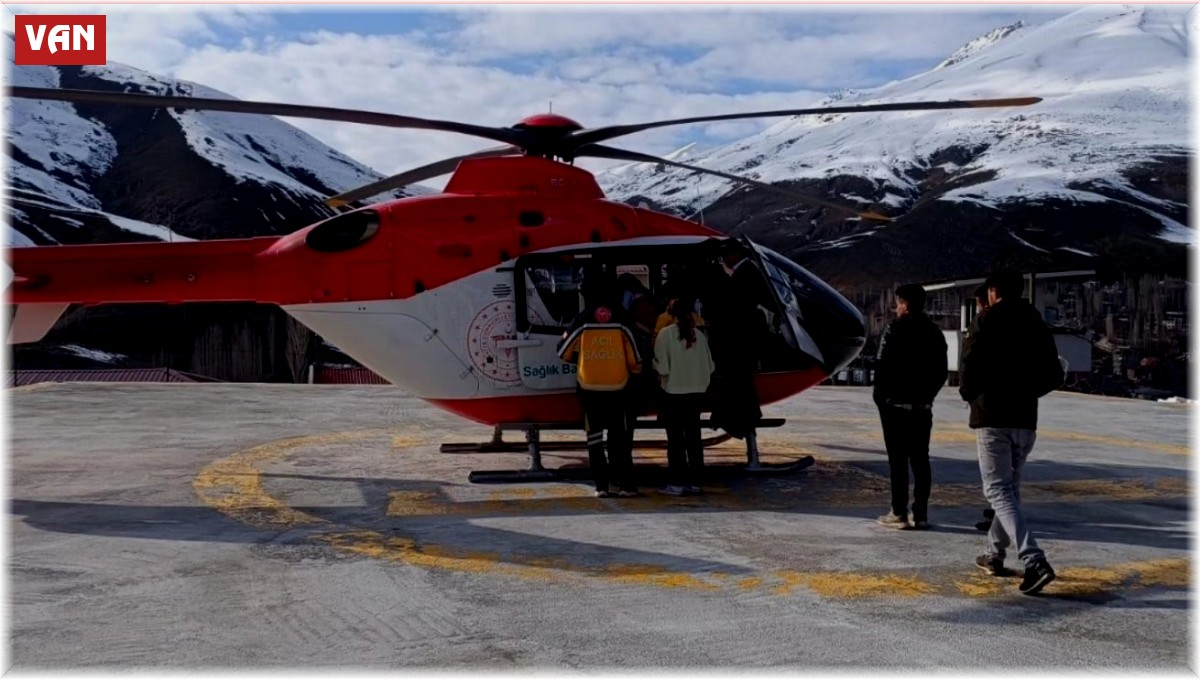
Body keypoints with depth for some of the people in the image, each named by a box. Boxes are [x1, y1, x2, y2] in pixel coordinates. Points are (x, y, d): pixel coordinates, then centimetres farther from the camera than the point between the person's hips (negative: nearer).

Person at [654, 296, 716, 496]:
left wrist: (661, 373, 7)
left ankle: (676, 483, 4)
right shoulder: (699, 335, -1)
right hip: (696, 392, 3)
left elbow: (662, 368, -14)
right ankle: (694, 481, 14)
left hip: (673, 392, -3)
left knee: (675, 438, 3)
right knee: (693, 436, 11)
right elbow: (709, 366, 1)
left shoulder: (666, 334, -12)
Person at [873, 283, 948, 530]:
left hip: (896, 405, -5)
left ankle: (899, 513, -3)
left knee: (898, 459, -3)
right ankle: (921, 514, 7)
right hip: (922, 407, 6)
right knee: (920, 459, 7)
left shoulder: (895, 330, -10)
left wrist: (880, 396, -2)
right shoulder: (934, 333, 10)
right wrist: (927, 395, 17)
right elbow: (942, 371, 12)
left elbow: (883, 368, -13)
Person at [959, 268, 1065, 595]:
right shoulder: (1037, 326, 10)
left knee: (999, 491, -7)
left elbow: (971, 363, -19)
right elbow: (1055, 376, 11)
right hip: (1025, 420, 6)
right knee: (1009, 488, 19)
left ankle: (1035, 561, -21)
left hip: (992, 419, -6)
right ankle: (995, 554, 29)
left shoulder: (988, 323, -7)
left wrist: (968, 394, -1)